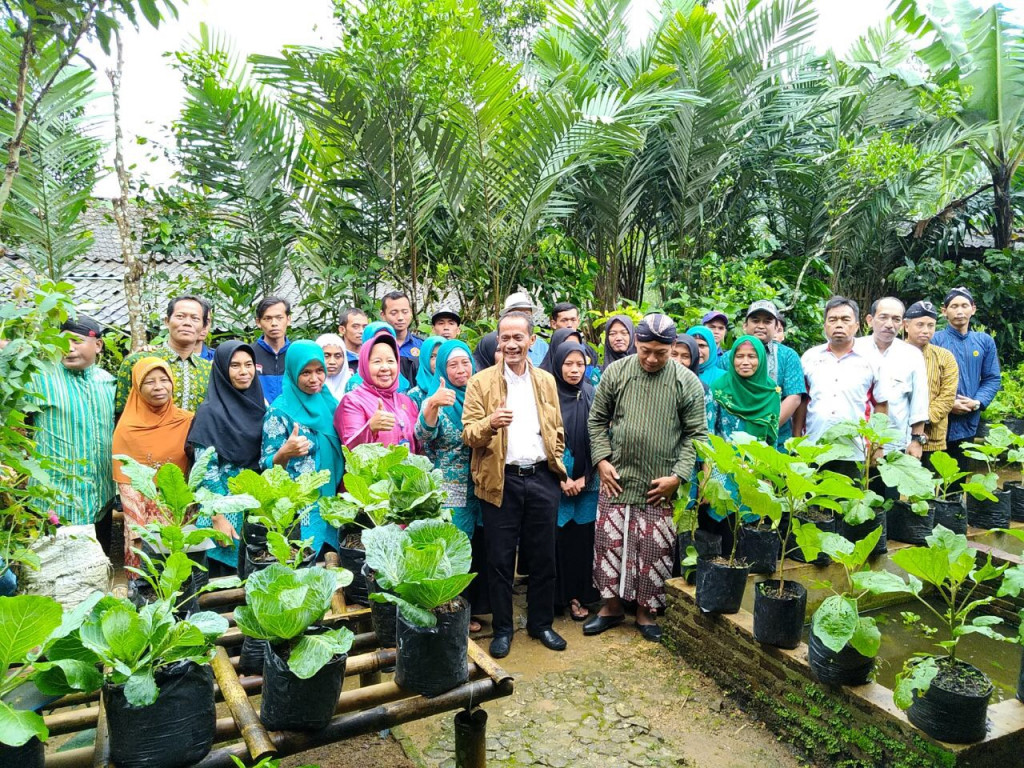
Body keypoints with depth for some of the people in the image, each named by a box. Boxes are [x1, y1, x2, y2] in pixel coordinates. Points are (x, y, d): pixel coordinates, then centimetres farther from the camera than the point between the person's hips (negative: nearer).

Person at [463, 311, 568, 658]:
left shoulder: (546, 380, 11)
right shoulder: (481, 382, 0)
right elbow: (468, 434, -6)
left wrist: (556, 465, 7)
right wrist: (491, 422, -25)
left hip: (542, 478, 3)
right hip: (501, 481, -2)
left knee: (543, 557, 11)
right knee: (500, 559, 5)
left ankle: (541, 623, 28)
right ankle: (502, 628, 22)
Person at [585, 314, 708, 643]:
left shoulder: (687, 382, -5)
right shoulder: (616, 372, -2)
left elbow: (696, 434, -2)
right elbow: (597, 420, 6)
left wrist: (678, 475, -8)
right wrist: (602, 460, -3)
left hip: (660, 486, -1)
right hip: (616, 479, 2)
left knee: (654, 550, 6)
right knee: (609, 544, 9)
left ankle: (645, 611, 26)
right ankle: (612, 605, 28)